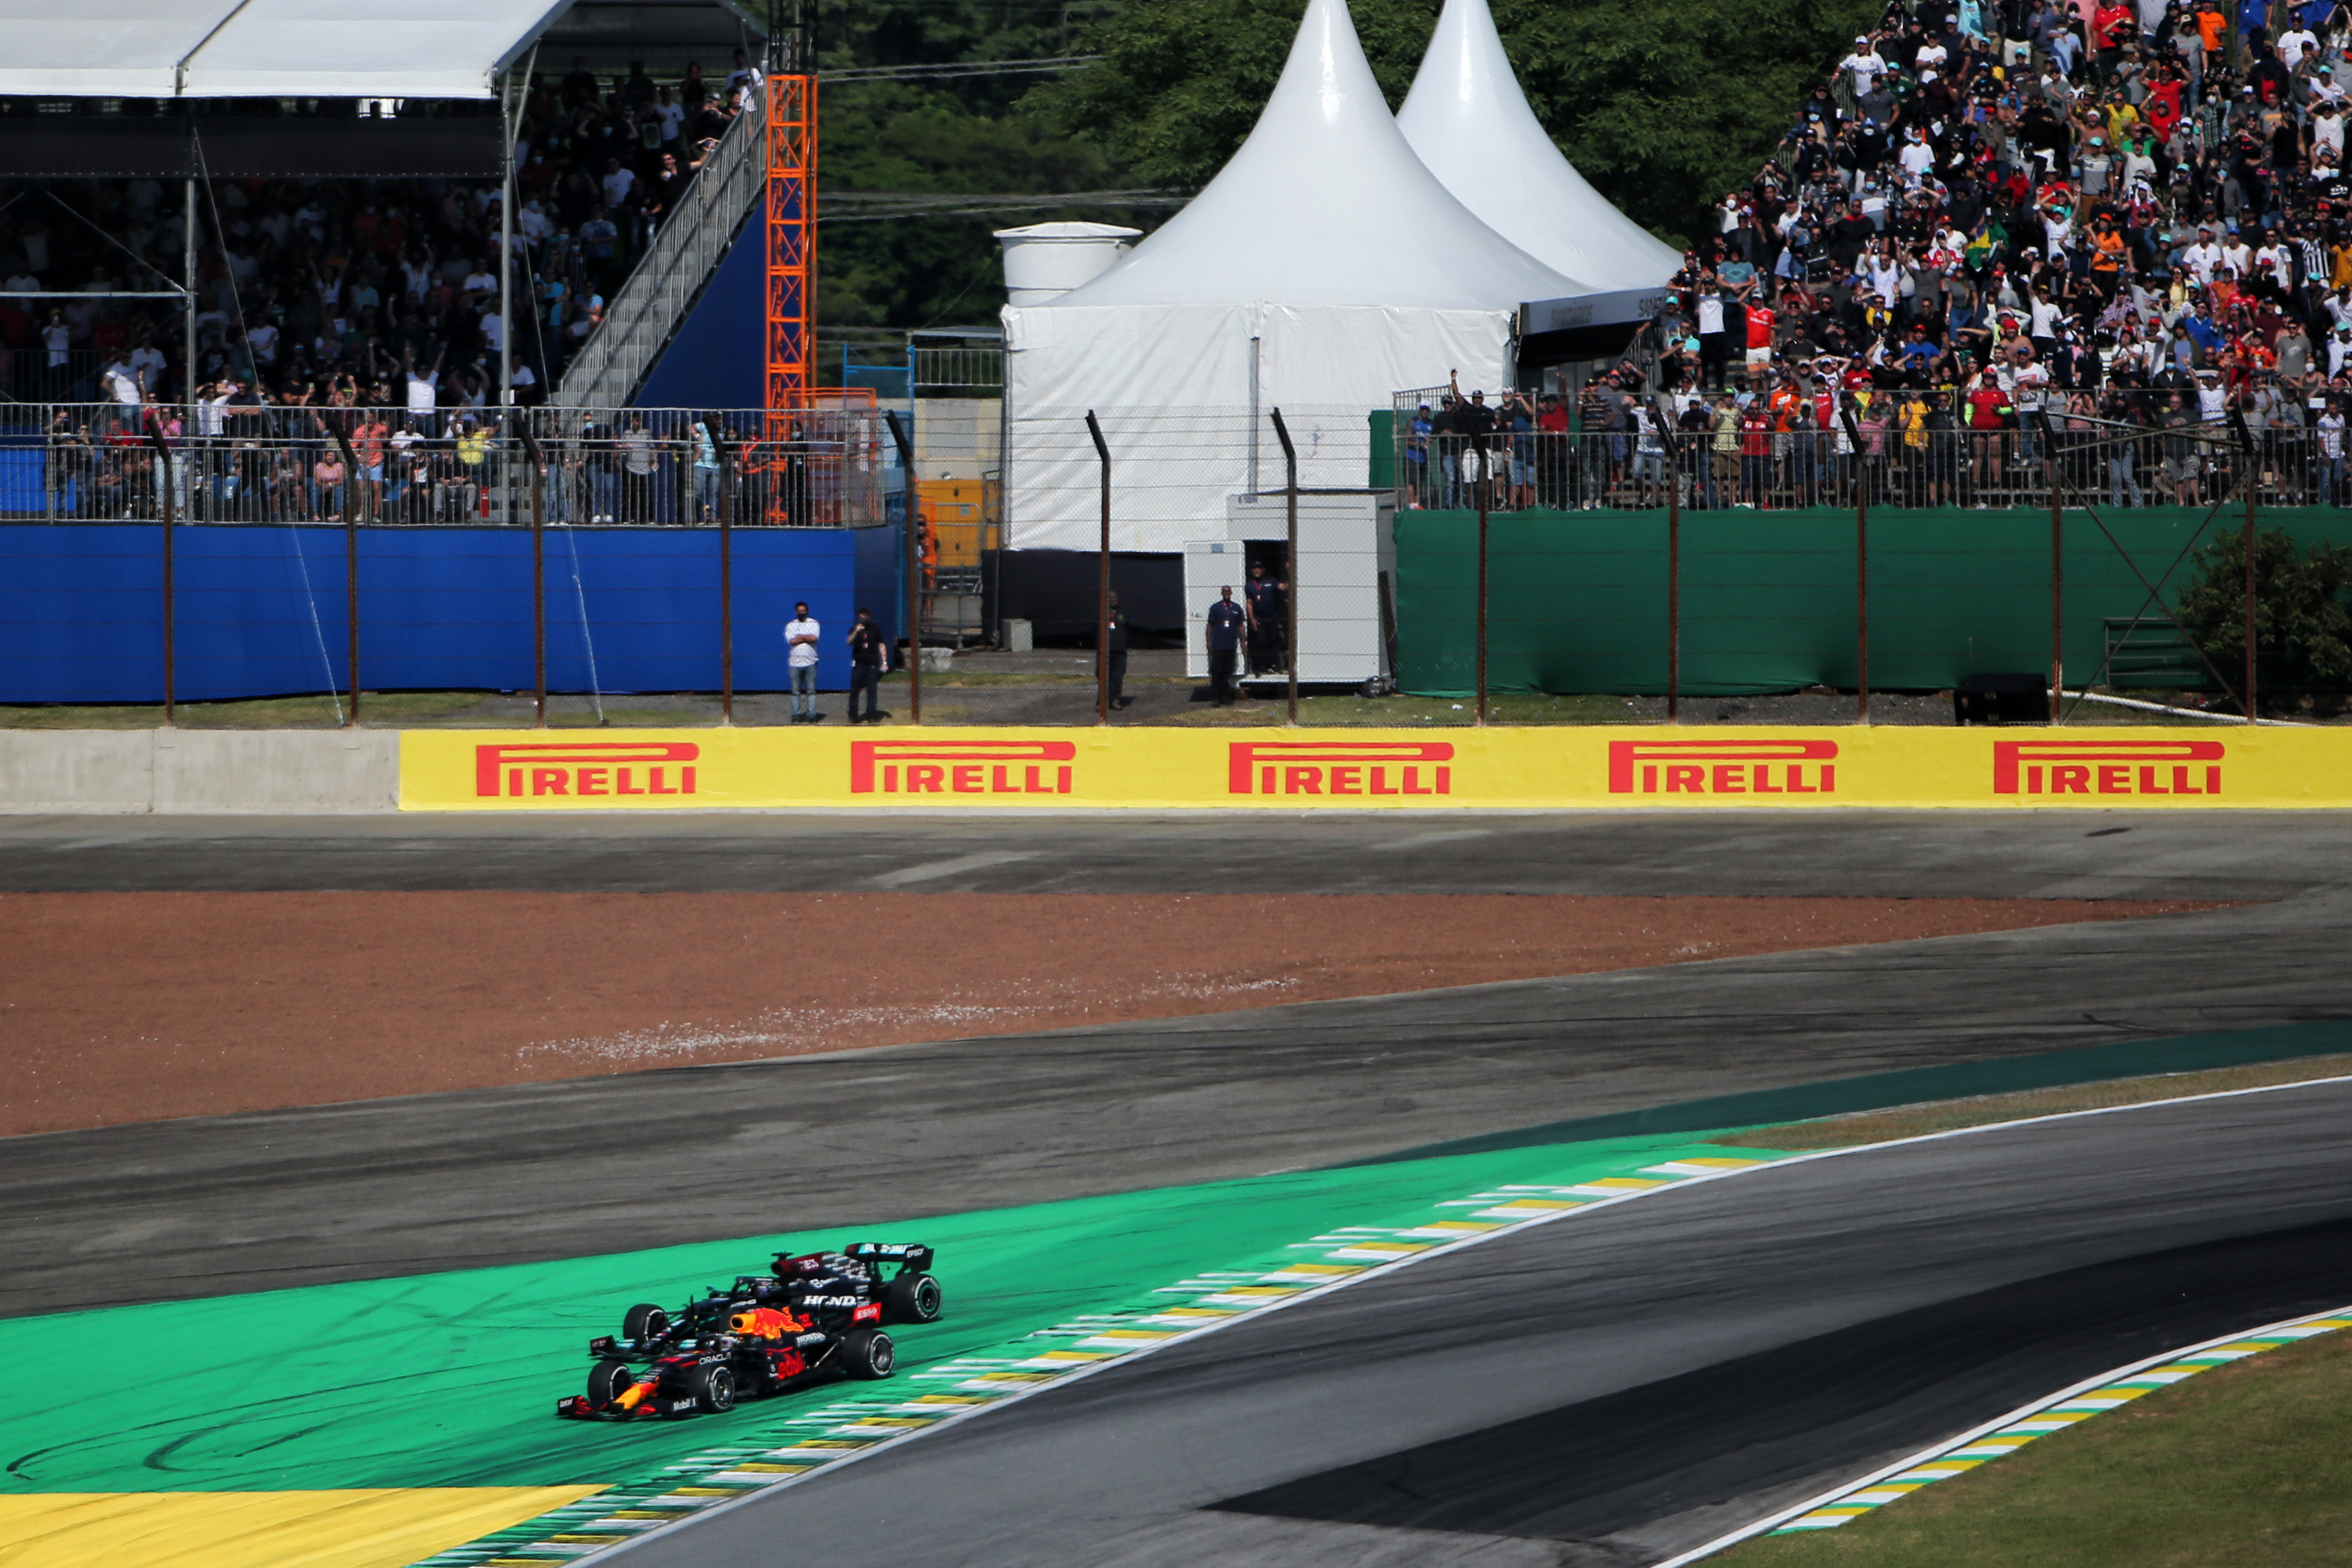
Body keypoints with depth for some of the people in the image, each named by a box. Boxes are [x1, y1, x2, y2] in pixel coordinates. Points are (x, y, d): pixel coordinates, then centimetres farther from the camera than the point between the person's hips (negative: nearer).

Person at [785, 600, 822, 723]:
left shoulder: (813, 624, 7)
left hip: (810, 662, -1)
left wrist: (800, 637, -4)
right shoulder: (791, 625, 10)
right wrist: (807, 638, -3)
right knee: (796, 691, 1)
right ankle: (796, 716, 3)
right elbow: (791, 641, -6)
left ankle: (811, 715, 0)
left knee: (811, 690, -1)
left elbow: (814, 638, -10)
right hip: (795, 661, 1)